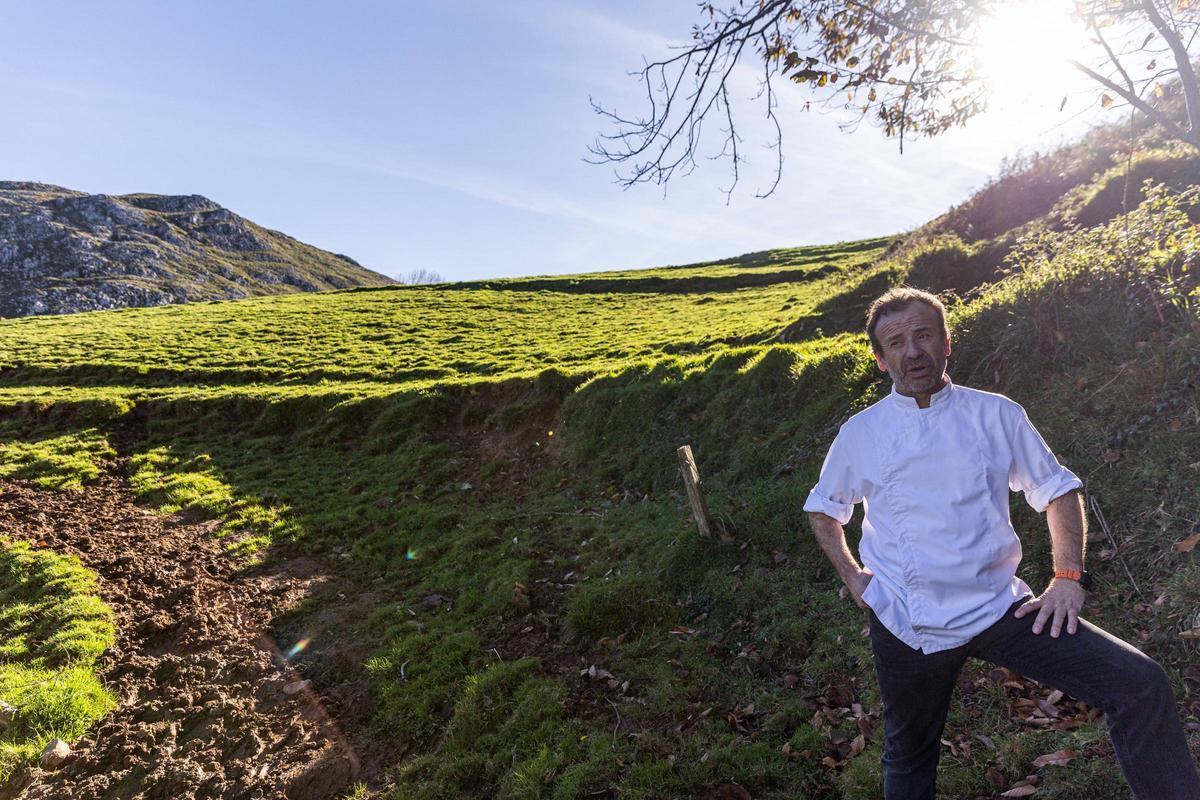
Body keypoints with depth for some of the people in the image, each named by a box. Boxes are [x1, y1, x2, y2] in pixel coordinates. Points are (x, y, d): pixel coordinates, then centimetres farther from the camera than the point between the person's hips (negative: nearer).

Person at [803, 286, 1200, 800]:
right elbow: (823, 509, 15)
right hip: (906, 626, 0)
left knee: (1141, 686, -14)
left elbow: (1058, 490, 9)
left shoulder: (996, 416, -1)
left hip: (998, 609, 1)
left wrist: (1068, 578, -3)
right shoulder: (859, 435, -1)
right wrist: (850, 575, 4)